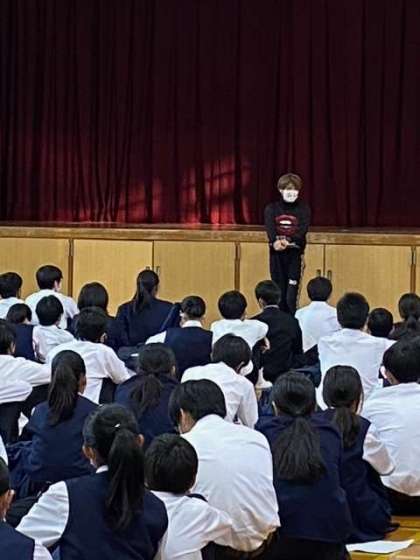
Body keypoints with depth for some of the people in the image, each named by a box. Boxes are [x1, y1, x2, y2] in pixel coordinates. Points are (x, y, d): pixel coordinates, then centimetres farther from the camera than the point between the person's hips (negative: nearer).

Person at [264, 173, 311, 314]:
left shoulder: (303, 209, 3)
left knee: (291, 296, -11)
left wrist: (289, 241, -33)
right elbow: (269, 227, -12)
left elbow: (303, 229, -13)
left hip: (295, 253, -2)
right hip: (276, 253, 2)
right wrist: (275, 241, -35)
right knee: (279, 292, 6)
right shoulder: (271, 208, 6)